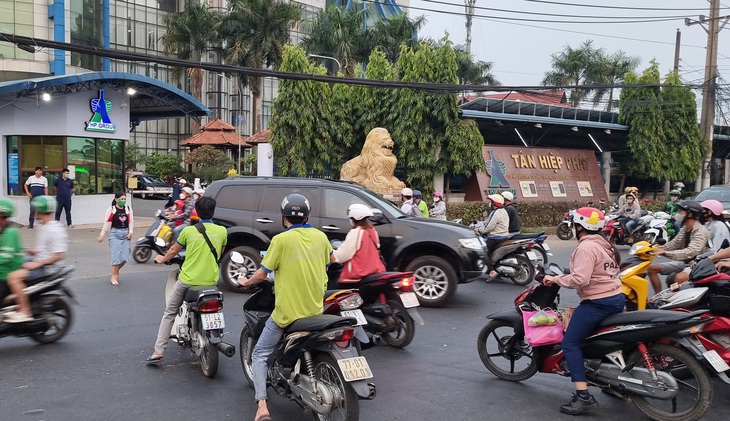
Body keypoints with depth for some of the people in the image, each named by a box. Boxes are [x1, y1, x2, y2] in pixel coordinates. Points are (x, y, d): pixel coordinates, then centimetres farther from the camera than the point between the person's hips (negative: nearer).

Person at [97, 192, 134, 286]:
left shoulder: (128, 209, 7)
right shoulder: (111, 210, -3)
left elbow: (131, 221, 9)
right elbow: (106, 223, -3)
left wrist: (130, 232, -2)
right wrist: (102, 235, -4)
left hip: (126, 234, 4)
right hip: (115, 234, -3)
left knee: (125, 257, 0)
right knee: (116, 255, -11)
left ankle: (117, 270, 27)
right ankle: (114, 277, -1)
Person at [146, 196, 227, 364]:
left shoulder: (188, 231, -5)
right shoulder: (222, 231, -3)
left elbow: (173, 251, 9)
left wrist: (162, 259, 30)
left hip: (187, 280, -1)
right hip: (211, 281, 2)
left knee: (169, 313, 14)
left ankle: (158, 351, 10)